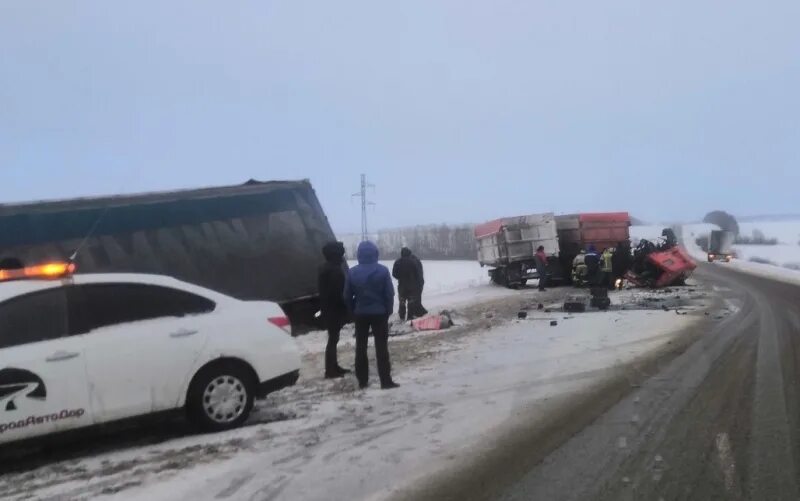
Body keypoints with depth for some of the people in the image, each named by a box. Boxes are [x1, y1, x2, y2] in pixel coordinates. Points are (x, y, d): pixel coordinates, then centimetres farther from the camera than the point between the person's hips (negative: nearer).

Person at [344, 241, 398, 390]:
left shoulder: (352, 272, -4)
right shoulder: (383, 270, -9)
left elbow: (347, 296, -1)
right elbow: (389, 293, -8)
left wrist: (353, 311, 11)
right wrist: (388, 310, 3)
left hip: (360, 314, 2)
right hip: (379, 313, -2)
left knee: (361, 347, 11)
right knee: (381, 347, 2)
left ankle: (362, 380, 15)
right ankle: (386, 380, -1)